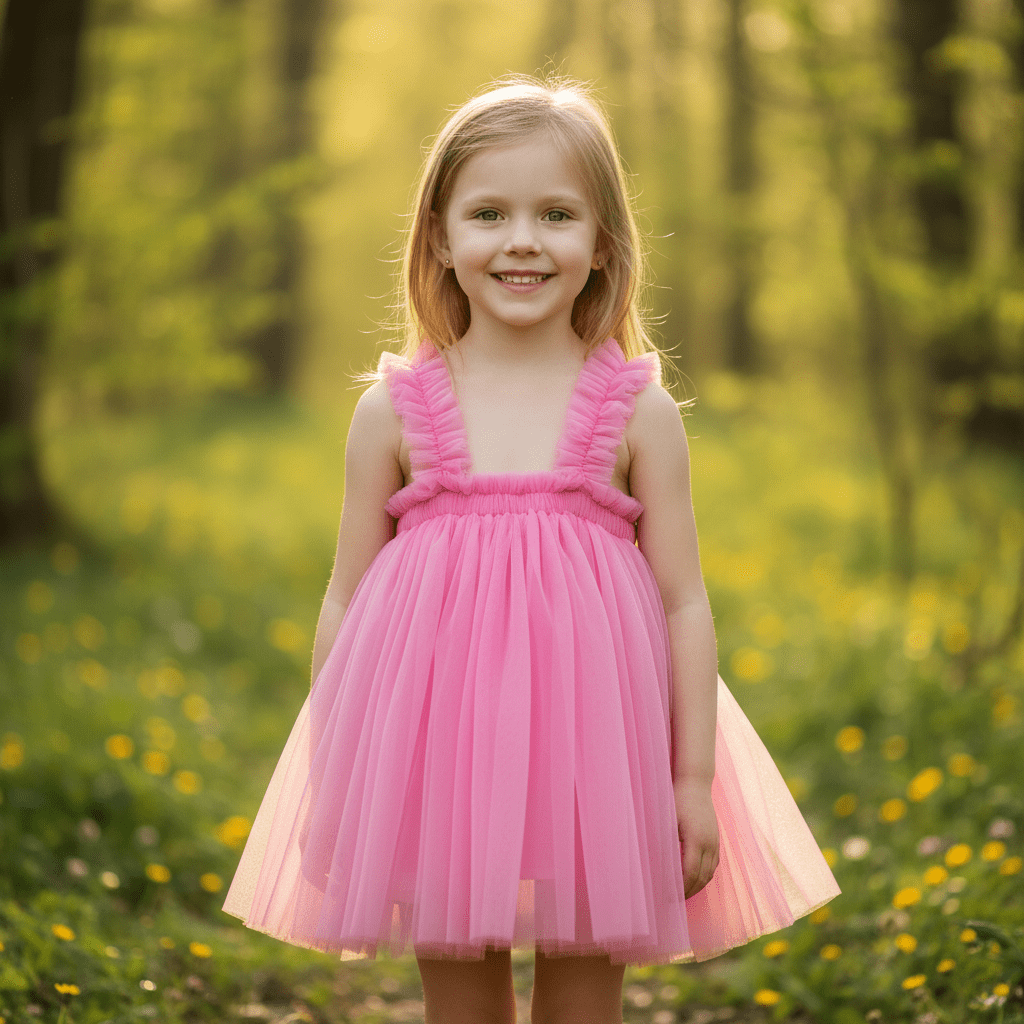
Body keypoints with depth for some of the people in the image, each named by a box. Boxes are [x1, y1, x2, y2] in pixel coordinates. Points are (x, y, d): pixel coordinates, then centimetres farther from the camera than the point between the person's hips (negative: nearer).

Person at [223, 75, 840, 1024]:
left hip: (590, 745, 0)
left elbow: (684, 605, 1)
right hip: (436, 744, 1)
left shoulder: (639, 411, 0)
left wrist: (696, 780, -2)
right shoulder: (393, 411, 1)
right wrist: (324, 779, 6)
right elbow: (346, 602, 6)